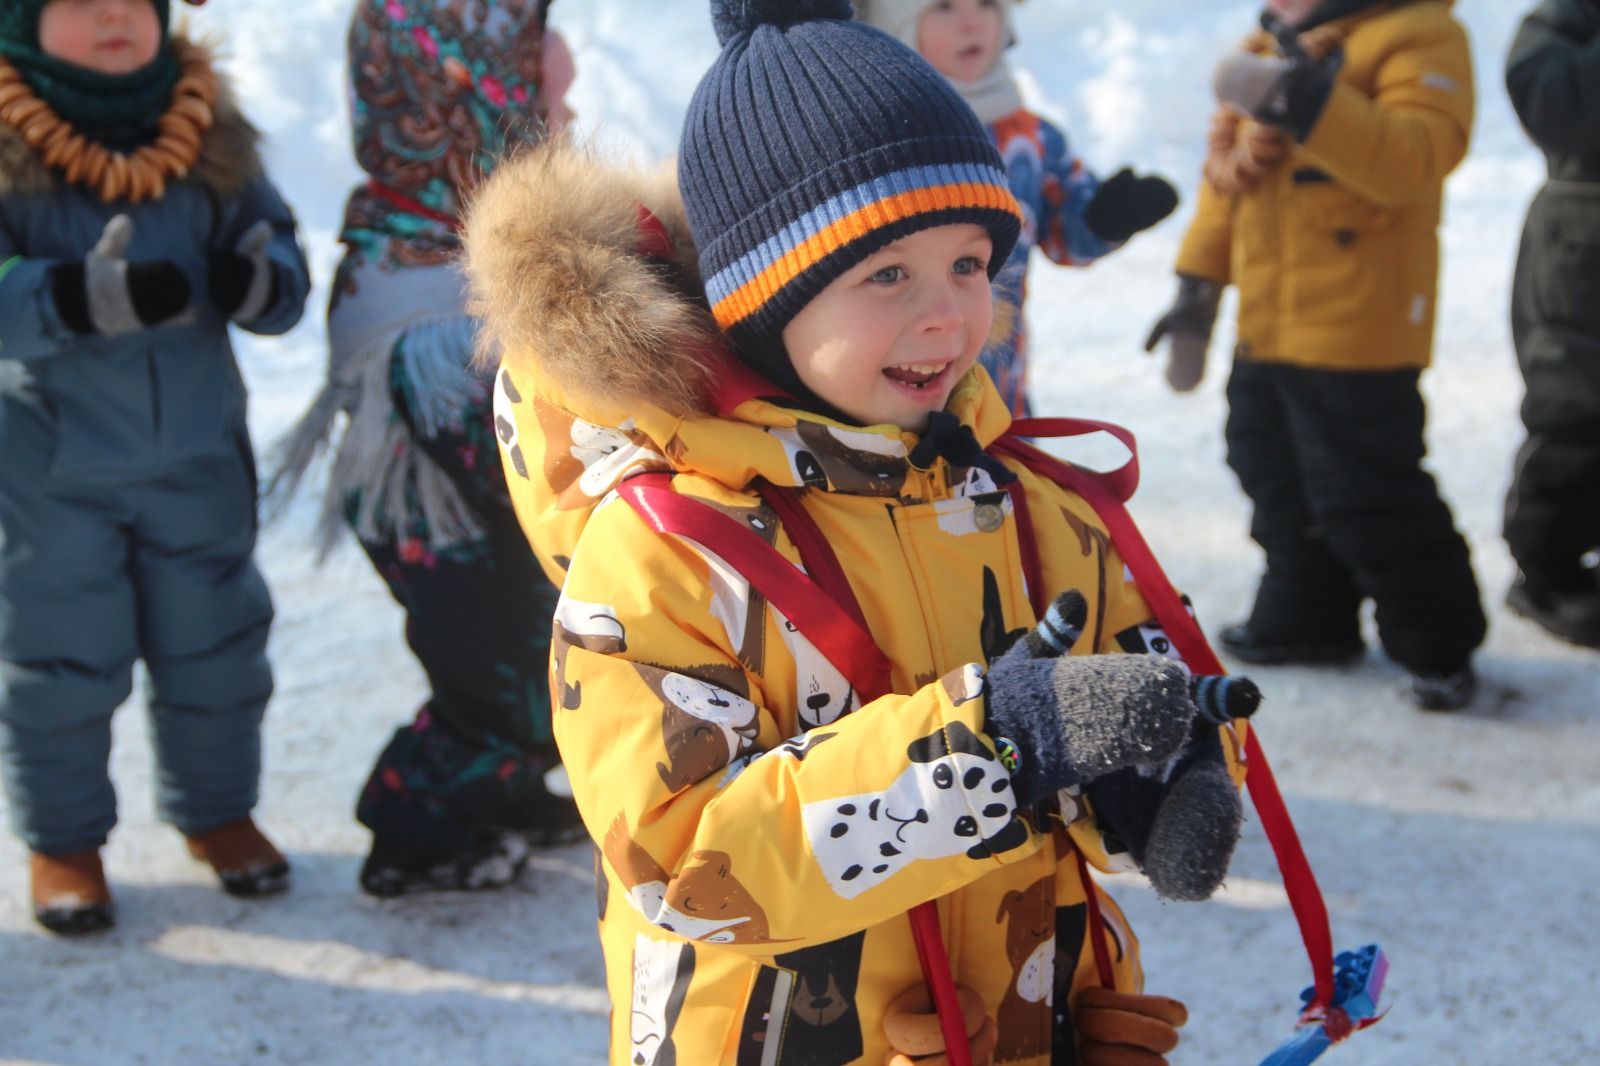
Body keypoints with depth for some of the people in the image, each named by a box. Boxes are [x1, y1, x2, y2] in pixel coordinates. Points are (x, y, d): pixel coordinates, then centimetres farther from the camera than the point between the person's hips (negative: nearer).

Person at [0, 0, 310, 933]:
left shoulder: (210, 130, -2)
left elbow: (276, 250, 0)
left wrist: (260, 280, -24)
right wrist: (78, 298, -41)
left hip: (197, 452, 4)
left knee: (212, 645, 16)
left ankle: (214, 807, 38)